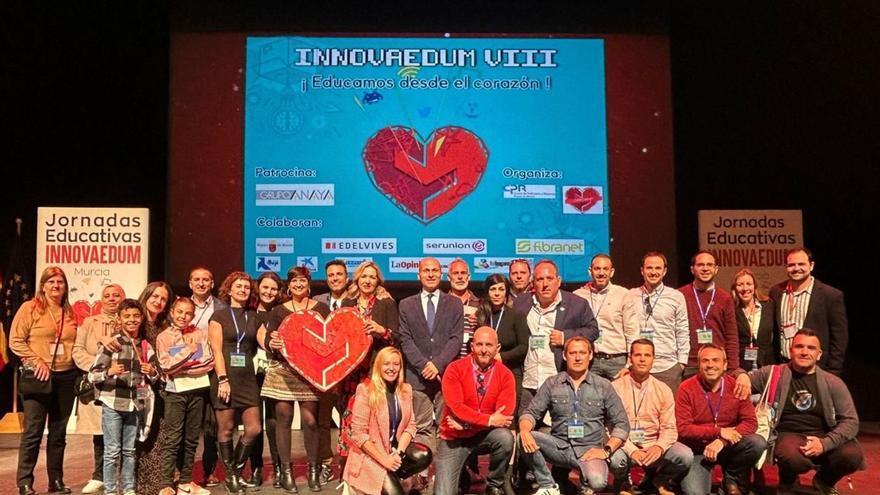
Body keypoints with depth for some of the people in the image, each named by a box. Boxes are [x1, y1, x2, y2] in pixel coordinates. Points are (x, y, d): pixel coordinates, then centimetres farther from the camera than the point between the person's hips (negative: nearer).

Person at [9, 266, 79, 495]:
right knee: (33, 432, -3)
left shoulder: (70, 312, 11)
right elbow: (15, 341, -6)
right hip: (38, 377, -4)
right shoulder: (30, 308, -2)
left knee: (58, 432, 10)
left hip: (66, 377, 4)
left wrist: (78, 371, 4)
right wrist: (37, 362, -14)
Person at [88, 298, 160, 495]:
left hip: (136, 404, 3)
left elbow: (155, 377, 15)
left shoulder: (146, 346, 7)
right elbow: (92, 375, -5)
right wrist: (109, 372, -23)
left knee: (129, 450, 12)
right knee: (112, 451, 2)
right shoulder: (112, 343, -4)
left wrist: (152, 372, -7)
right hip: (112, 403, -3)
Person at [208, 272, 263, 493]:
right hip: (225, 376, -4)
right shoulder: (219, 316, 2)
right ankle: (230, 476, 15)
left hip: (247, 377, 4)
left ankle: (237, 471, 19)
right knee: (226, 428, 2)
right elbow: (216, 350, -5)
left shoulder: (253, 316, 14)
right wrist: (223, 379, -14)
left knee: (254, 429, 1)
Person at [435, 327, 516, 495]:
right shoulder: (455, 369, -12)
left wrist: (465, 423, -22)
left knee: (505, 437, -31)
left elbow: (504, 415, -18)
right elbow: (456, 407, -21)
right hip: (455, 438, -2)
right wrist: (489, 420, -26)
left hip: (485, 435, 2)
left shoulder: (505, 375, -9)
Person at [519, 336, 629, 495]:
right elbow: (531, 412, 3)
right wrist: (524, 430, -20)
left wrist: (606, 450, -9)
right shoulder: (552, 383, 6)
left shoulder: (603, 386, 5)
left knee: (597, 481, -33)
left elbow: (621, 424, 6)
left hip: (589, 450, -1)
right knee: (526, 439, -26)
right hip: (559, 446, 2)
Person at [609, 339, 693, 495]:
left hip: (653, 445, 3)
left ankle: (658, 481, 11)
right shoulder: (616, 387, -5)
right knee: (614, 458, -35)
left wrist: (659, 446, -22)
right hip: (624, 445, -3)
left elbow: (669, 428, 0)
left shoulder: (663, 390, 4)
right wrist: (632, 450, -25)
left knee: (685, 456, -22)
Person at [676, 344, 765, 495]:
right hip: (698, 451, -3)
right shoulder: (687, 388, -10)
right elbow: (683, 429, -13)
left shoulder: (736, 386, -4)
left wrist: (722, 441, -23)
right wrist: (719, 432, -20)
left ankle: (732, 480, 0)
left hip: (727, 446, 3)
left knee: (758, 443, -24)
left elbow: (750, 422, -9)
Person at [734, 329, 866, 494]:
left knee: (852, 455, -27)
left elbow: (850, 421, 0)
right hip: (788, 435, -3)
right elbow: (742, 379, 9)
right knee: (794, 458, -37)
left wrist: (825, 443, -17)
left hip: (823, 437, 3)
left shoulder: (833, 383, 5)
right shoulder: (774, 374, 2)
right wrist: (742, 375, -18)